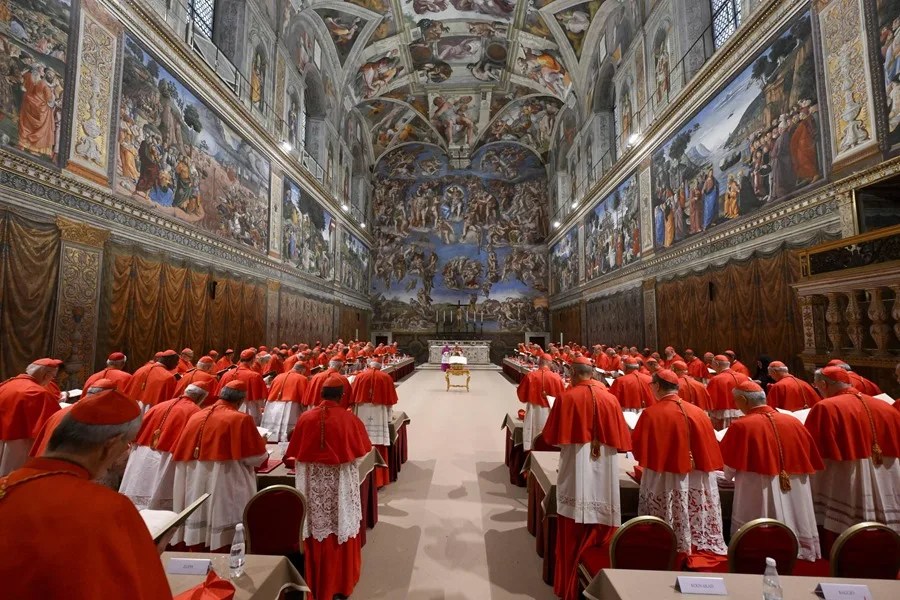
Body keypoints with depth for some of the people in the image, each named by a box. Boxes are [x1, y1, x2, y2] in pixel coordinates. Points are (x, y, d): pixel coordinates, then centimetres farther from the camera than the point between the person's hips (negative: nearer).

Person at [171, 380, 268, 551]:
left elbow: (179, 455, 14)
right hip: (225, 489, -5)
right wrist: (260, 443, 11)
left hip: (194, 489, 6)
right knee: (224, 537, 5)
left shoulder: (195, 417, 5)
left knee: (197, 534, 15)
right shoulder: (241, 419, -11)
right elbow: (257, 458, -10)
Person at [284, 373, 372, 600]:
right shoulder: (349, 418, -13)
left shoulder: (305, 418, -8)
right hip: (340, 484, -2)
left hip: (312, 484, 2)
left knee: (316, 530, 16)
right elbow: (362, 449, 1)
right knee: (341, 530, 14)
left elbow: (294, 454, 3)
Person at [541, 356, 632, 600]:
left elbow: (553, 437, -4)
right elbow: (619, 438, 7)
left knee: (575, 534, 7)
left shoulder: (567, 397, -9)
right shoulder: (610, 398, 0)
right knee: (602, 527, 15)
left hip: (576, 466, -3)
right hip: (605, 468, 3)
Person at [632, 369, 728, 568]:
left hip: (663, 481, -4)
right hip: (696, 484, 5)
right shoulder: (698, 413, 0)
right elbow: (710, 449, 6)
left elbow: (638, 448, -9)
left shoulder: (651, 413, -14)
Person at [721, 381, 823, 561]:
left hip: (757, 496, -6)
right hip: (795, 495, 6)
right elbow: (811, 464, 12)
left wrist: (729, 476, 16)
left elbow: (728, 467, -4)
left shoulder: (741, 426, -12)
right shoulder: (794, 422, 3)